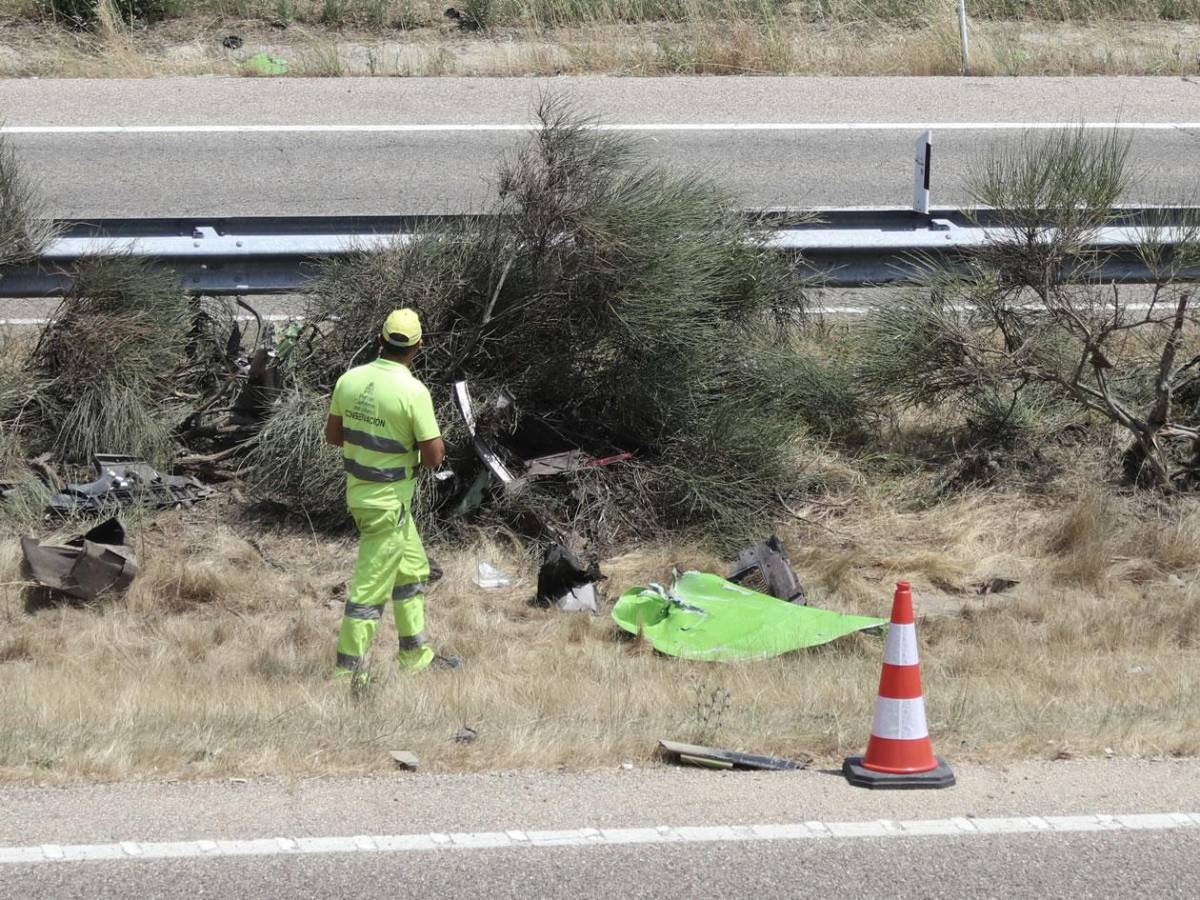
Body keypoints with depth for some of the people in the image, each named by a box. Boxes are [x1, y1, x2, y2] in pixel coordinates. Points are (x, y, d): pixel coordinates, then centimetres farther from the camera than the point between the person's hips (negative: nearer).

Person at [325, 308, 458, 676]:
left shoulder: (350, 379, -2)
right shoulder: (413, 391, -21)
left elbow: (333, 434, 9)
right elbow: (433, 456, -19)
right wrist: (433, 436, 2)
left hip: (358, 490, 8)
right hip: (389, 502, -8)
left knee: (412, 570, 22)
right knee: (372, 585, -1)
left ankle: (416, 654, 32)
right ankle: (348, 668, 2)